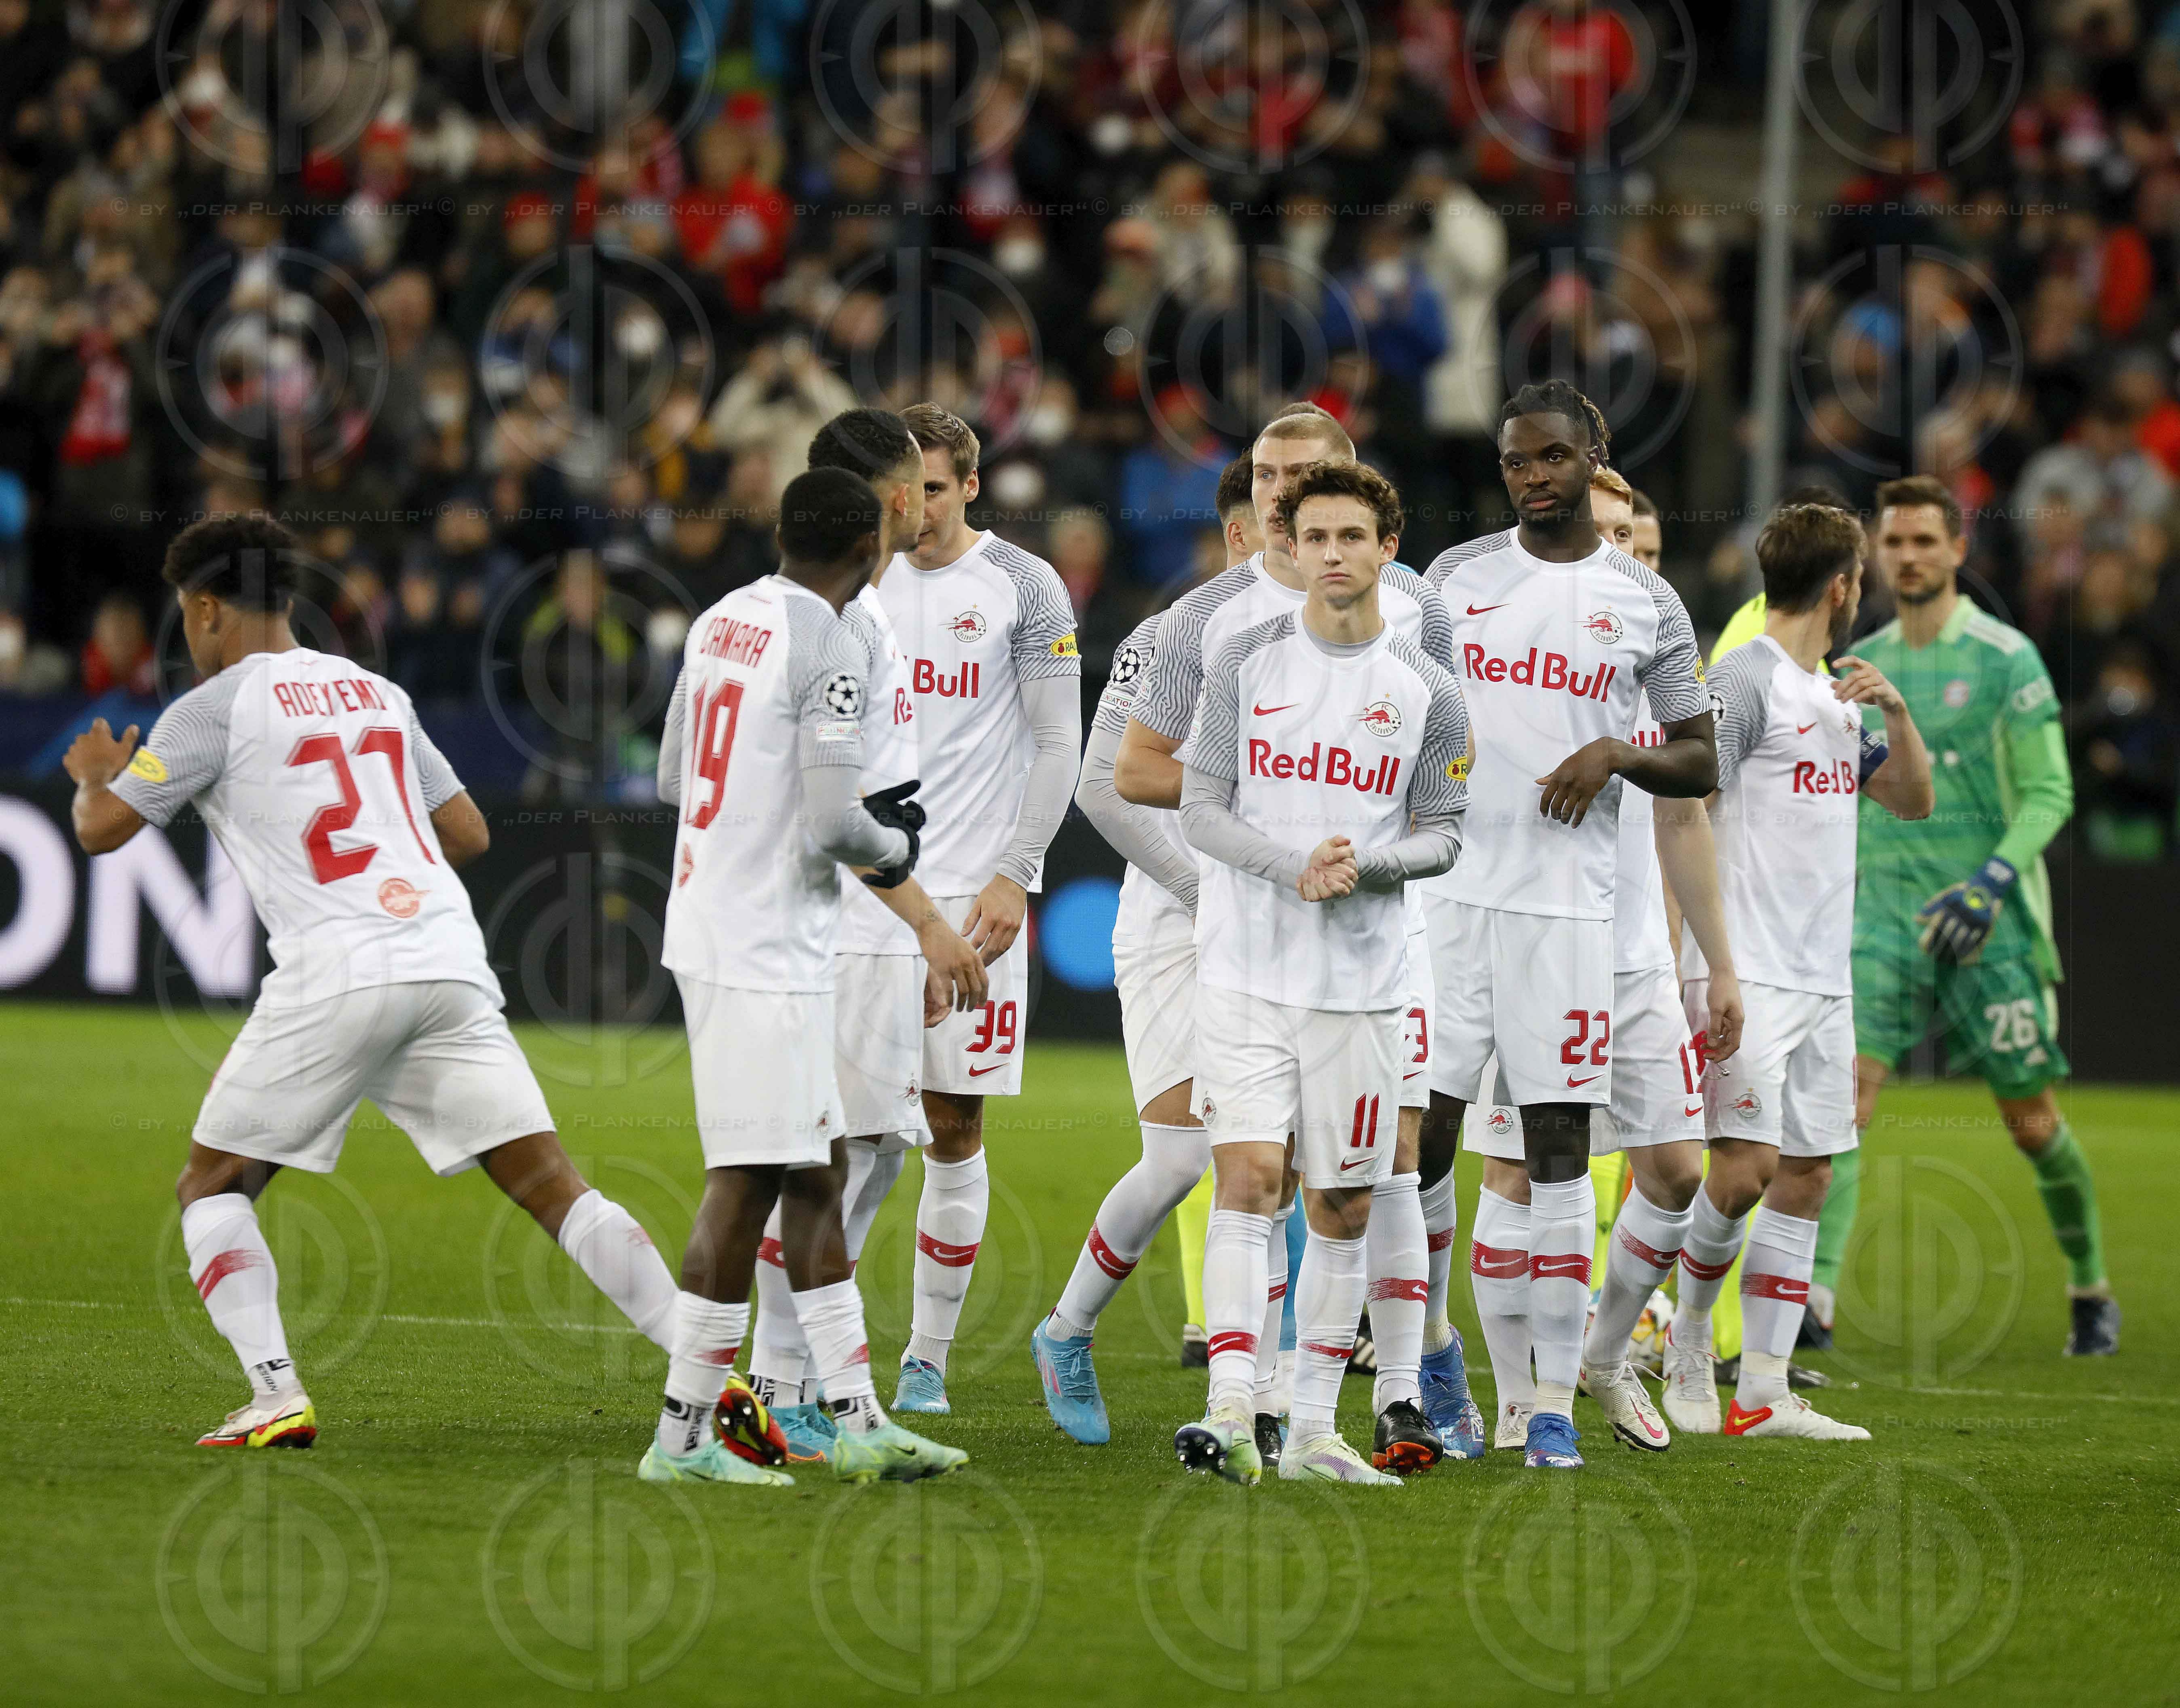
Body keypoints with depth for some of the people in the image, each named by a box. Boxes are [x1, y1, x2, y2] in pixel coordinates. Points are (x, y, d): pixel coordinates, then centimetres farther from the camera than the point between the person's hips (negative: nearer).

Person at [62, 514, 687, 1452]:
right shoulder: (375, 693, 22)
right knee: (551, 1185, 1)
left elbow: (101, 828, 5)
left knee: (212, 1187, 12)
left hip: (335, 974, -5)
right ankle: (714, 1379, -12)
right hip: (450, 963, 5)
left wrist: (95, 773, 28)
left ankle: (276, 1396, -6)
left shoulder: (215, 709, 4)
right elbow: (469, 833, 27)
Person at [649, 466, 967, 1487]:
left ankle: (856, 1419, 14)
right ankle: (681, 1434, -3)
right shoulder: (831, 648, -15)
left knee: (818, 1173, 12)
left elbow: (675, 777, 20)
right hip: (766, 951, -9)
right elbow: (831, 827, -20)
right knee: (748, 1183, -5)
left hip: (710, 928, 9)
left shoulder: (721, 623, 11)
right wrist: (892, 844, 3)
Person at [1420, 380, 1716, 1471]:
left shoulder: (1645, 604, 7)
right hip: (1446, 885, 1)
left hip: (1567, 901, -1)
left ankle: (1555, 1401, -1)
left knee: (1557, 1143, -3)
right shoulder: (1455, 576, 10)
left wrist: (1616, 755, -8)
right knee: (1423, 1130, -2)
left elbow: (1700, 764, 10)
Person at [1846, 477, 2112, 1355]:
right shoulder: (1862, 666, 11)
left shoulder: (2005, 658, -5)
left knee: (2032, 1121, 4)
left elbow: (2049, 792, -7)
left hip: (1989, 922, -3)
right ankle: (1812, 1294, -25)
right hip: (1884, 912, 3)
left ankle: (2091, 1290, 25)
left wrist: (1993, 879, -20)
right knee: (1846, 1084, -17)